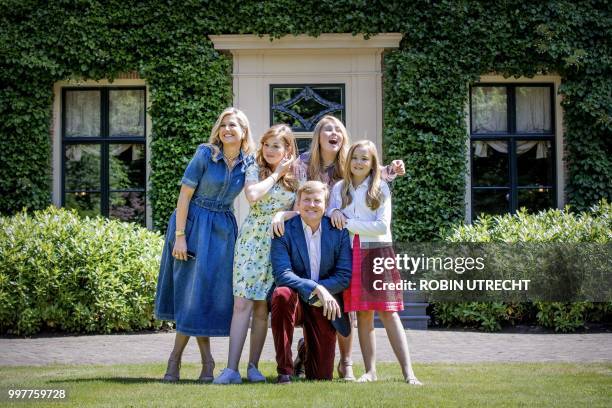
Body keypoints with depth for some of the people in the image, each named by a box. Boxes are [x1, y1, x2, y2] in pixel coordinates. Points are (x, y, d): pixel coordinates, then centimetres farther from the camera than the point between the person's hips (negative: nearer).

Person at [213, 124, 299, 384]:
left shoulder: (297, 175, 6)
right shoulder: (255, 170, 2)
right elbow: (252, 196, -17)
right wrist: (276, 174, -9)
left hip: (279, 244, 1)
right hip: (251, 240, -1)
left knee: (262, 307, 3)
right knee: (242, 304, -9)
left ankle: (253, 367, 12)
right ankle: (231, 369, -11)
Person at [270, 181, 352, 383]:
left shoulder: (338, 232, -2)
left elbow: (344, 276, -4)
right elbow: (282, 274, -20)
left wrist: (322, 293, -18)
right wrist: (316, 288, -30)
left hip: (323, 306, 2)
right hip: (295, 301, -2)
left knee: (321, 376, 1)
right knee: (282, 294, -39)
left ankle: (305, 351, 41)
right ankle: (284, 371, -26)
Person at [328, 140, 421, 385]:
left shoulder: (380, 188, 2)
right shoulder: (339, 189, 12)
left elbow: (383, 226, -7)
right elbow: (331, 222, 14)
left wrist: (349, 224, -8)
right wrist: (334, 213, -8)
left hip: (378, 252, -3)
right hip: (351, 254, 3)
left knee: (388, 313, -9)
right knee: (363, 314, 2)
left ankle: (408, 371, -10)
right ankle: (370, 371, 6)